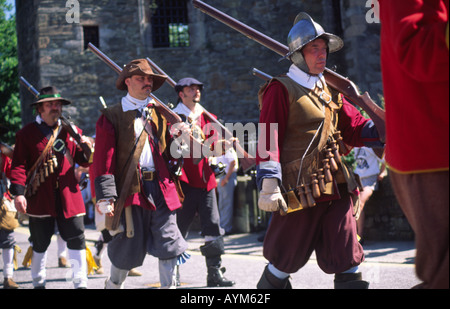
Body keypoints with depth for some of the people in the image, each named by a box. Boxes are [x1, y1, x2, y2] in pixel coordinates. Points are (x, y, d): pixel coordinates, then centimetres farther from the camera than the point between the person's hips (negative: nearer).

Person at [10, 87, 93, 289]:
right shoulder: (27, 133, 2)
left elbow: (84, 162, 15)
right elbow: (19, 165, -3)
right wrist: (18, 192, -15)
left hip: (68, 195, 3)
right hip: (40, 197, -2)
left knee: (76, 239, -2)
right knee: (40, 242, 7)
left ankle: (81, 283, 5)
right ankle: (38, 283, 23)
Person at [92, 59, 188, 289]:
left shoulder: (159, 114, 16)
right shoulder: (112, 117, 1)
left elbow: (169, 152, 15)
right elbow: (103, 160, -5)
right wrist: (106, 197, -14)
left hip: (161, 187, 4)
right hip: (130, 189, -4)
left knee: (168, 244, 1)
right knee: (128, 247, 3)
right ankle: (113, 285, 26)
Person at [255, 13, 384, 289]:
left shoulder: (329, 91, 18)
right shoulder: (281, 90, -5)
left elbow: (354, 128, 16)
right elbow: (269, 139, -11)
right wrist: (269, 183, -20)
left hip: (335, 187, 6)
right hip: (300, 190, -6)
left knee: (347, 256, 2)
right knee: (287, 258, 4)